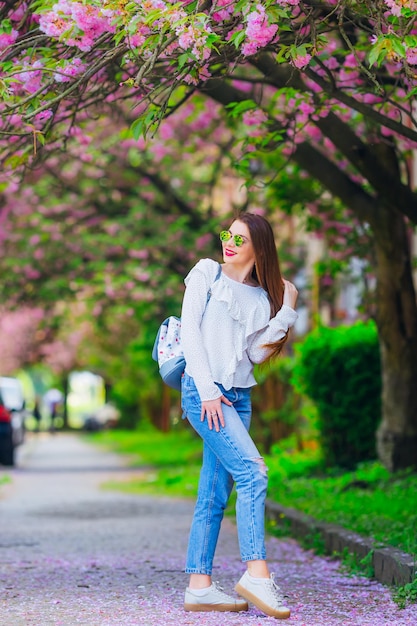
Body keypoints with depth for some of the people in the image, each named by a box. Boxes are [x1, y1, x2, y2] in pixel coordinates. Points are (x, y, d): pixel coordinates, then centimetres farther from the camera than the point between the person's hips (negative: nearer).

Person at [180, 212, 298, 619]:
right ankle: (256, 574, -24)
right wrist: (207, 389, -12)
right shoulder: (206, 274, 4)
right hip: (203, 389, -6)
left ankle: (199, 586, 5)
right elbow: (190, 329, -3)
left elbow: (256, 353, 7)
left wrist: (287, 313, 1)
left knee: (215, 493, 3)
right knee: (252, 472, -20)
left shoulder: (263, 297, 16)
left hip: (238, 397, 6)